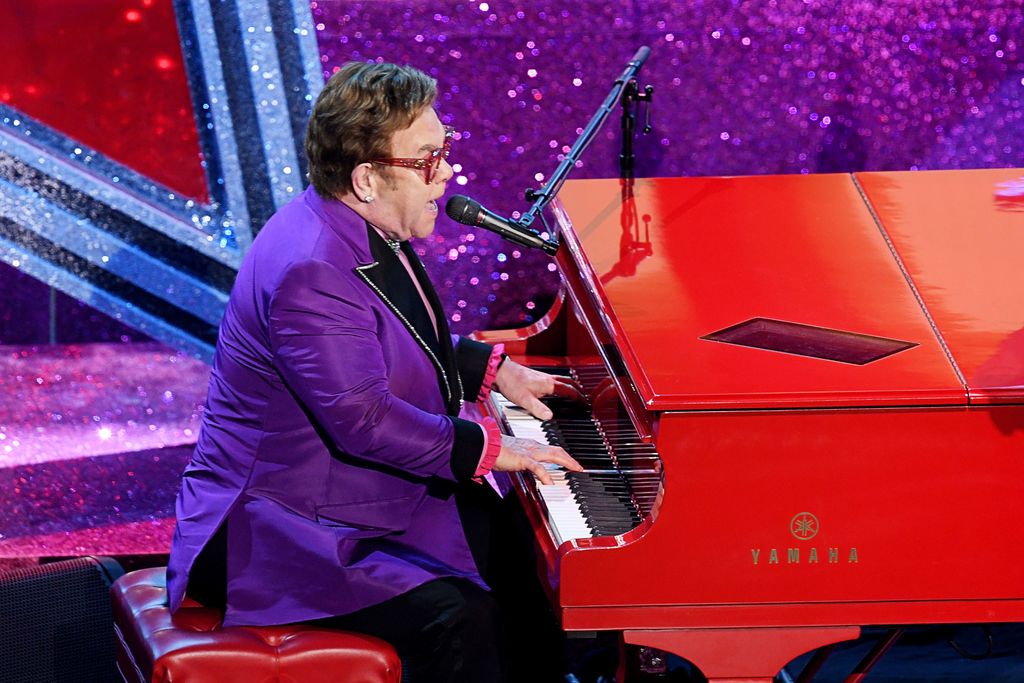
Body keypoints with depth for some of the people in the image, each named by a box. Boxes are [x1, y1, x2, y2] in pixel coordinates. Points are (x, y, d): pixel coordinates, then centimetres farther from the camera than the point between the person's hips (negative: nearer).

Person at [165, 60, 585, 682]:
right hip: (284, 531, -10)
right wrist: (485, 447, -22)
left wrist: (495, 370, 13)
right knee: (460, 619, -26)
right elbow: (362, 419, -30)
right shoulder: (310, 270, -27)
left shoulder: (366, 230, 6)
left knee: (526, 546, 7)